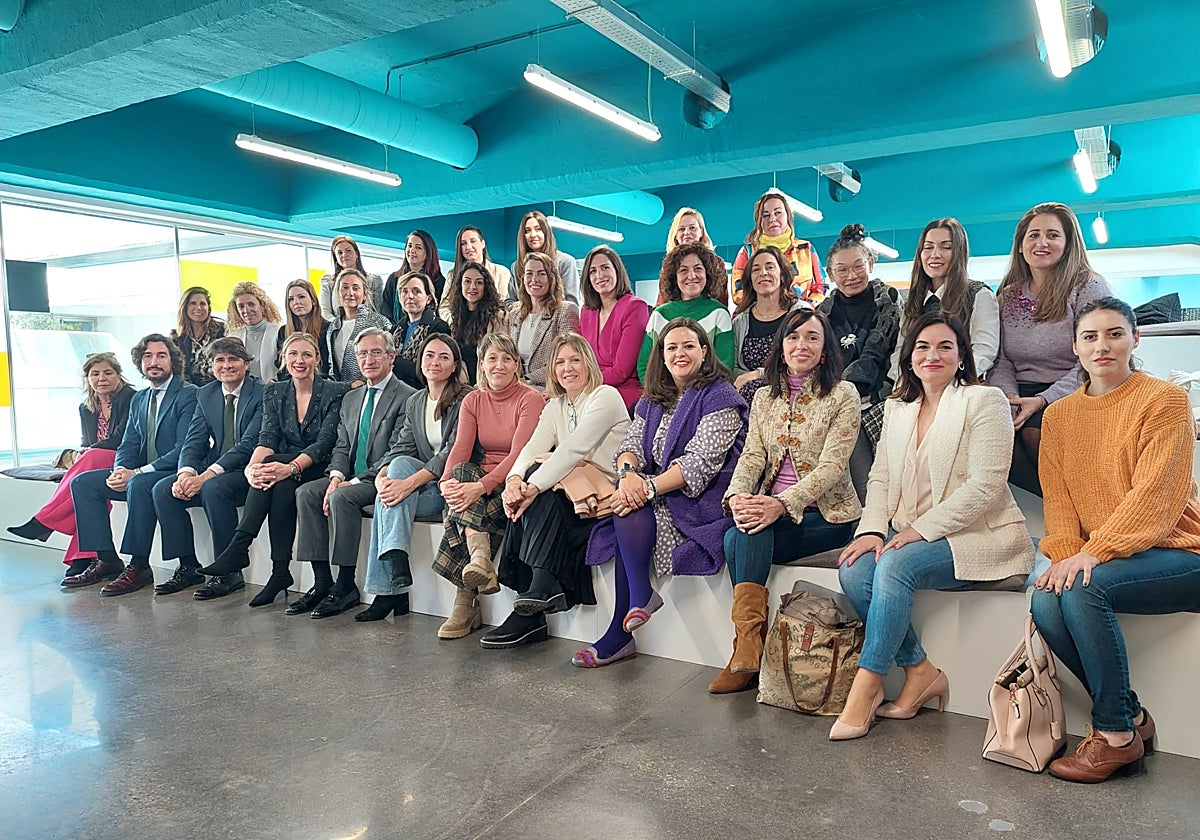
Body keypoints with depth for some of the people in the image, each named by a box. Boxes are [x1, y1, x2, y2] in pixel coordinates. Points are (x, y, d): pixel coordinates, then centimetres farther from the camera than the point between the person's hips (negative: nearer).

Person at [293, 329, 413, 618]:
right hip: (350, 478, 8)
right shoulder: (351, 398, 18)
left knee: (342, 497, -30)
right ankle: (322, 582, -12)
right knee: (306, 492, -13)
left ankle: (345, 587, -19)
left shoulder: (406, 397, -9)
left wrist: (356, 481, -18)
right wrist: (336, 476, -8)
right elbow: (341, 446, 14)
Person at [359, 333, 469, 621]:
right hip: (420, 485, 5)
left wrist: (410, 482, -28)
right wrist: (381, 476, -16)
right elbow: (400, 448, 7)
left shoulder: (465, 399, -6)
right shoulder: (414, 402, 16)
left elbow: (454, 452, -17)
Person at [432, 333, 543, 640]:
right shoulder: (472, 401, 12)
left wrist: (482, 486, -33)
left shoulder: (530, 399, -5)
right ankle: (480, 558, -46)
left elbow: (519, 454, -18)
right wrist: (446, 482, -25)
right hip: (478, 479, 4)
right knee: (461, 473, -30)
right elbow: (461, 447, -3)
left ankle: (466, 603, -28)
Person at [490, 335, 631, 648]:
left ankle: (542, 586, -29)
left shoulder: (606, 396, -7)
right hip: (569, 495, 6)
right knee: (525, 498, -23)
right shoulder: (555, 407, 16)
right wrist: (514, 478, -24)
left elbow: (575, 447, -22)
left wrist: (533, 485, -31)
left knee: (538, 493, -27)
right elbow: (532, 448, -1)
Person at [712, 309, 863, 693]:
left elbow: (832, 465, -13)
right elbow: (752, 456, 4)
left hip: (827, 514, -4)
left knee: (738, 540, -28)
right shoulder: (764, 397, 13)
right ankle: (750, 643, -27)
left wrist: (782, 503, -28)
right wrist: (738, 495, -19)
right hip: (772, 509, 4)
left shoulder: (843, 394, -3)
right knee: (744, 530, -29)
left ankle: (747, 642, -25)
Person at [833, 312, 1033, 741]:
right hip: (911, 535, 6)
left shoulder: (984, 401, -5)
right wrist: (872, 529, -7)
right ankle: (920, 671, -8)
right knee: (854, 570, -21)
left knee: (895, 565, -31)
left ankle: (867, 685, -21)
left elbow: (985, 486, -14)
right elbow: (880, 477, 11)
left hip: (977, 536, -6)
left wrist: (921, 529, -19)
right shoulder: (897, 407, 15)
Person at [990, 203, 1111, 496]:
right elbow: (1002, 361, 11)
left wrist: (1043, 400, -19)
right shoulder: (1007, 296, 15)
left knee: (1034, 430, -36)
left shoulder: (1089, 287, 1)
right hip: (1020, 396, 4)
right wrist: (1008, 398, -11)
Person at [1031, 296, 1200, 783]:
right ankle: (1131, 717, -2)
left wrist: (1091, 553, -25)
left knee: (1083, 589, -30)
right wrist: (1064, 555, -13)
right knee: (1046, 603, -24)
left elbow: (1154, 493, -16)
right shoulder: (1058, 415, 10)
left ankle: (1115, 734, -12)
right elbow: (1058, 496, 4)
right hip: (1090, 560, 5)